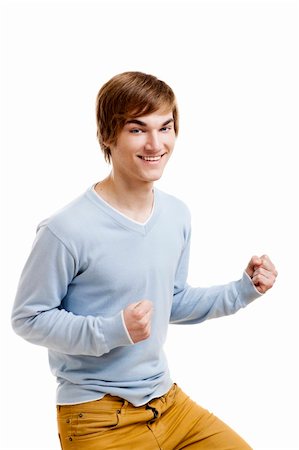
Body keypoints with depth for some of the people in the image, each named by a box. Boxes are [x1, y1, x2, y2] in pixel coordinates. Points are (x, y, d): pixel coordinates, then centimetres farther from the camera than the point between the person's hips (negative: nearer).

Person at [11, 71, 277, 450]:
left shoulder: (177, 216, -1)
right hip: (99, 418, -6)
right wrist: (112, 331, -26)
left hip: (167, 400, 6)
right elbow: (28, 318, -14)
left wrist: (243, 289, 2)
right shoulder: (66, 230, -22)